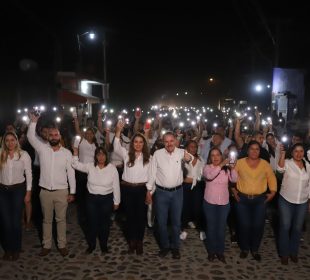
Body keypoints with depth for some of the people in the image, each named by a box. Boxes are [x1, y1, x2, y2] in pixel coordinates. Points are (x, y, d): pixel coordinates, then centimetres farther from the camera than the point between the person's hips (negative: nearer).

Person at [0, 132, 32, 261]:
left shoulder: (24, 154, -4)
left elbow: (28, 174, -2)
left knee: (16, 220, 2)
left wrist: (28, 192, -3)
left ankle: (16, 249, 20)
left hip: (18, 189, -2)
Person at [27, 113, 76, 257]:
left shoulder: (67, 153, -2)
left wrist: (72, 192, -3)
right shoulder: (42, 148, 1)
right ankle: (46, 245, 27)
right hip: (45, 191, 1)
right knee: (47, 220, 13)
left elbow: (71, 173, -1)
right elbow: (31, 137, -9)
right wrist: (33, 122, -20)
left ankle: (62, 245, 23)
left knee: (61, 219, 9)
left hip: (62, 191, -1)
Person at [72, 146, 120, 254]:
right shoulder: (90, 166, -3)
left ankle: (104, 245, 32)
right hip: (91, 198, 2)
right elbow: (76, 165, -3)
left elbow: (116, 186, -4)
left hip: (107, 199, -1)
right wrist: (75, 153, -16)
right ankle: (91, 245, 32)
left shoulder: (112, 168, -9)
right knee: (92, 222, 11)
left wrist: (116, 201, -1)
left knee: (105, 223, 11)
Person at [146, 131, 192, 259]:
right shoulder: (157, 154, -6)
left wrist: (189, 159, -52)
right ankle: (164, 246, 31)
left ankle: (175, 247, 32)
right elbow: (152, 173, 0)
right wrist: (149, 191, 1)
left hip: (177, 192, 0)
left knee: (176, 221, 13)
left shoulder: (182, 152, -7)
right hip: (161, 192, 0)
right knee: (161, 221, 11)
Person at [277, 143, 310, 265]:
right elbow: (280, 168, -33)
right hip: (286, 201, -4)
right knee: (285, 227, 4)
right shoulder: (287, 163, -9)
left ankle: (293, 252, 32)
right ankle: (284, 253, 21)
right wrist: (282, 153, -41)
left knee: (297, 228, 13)